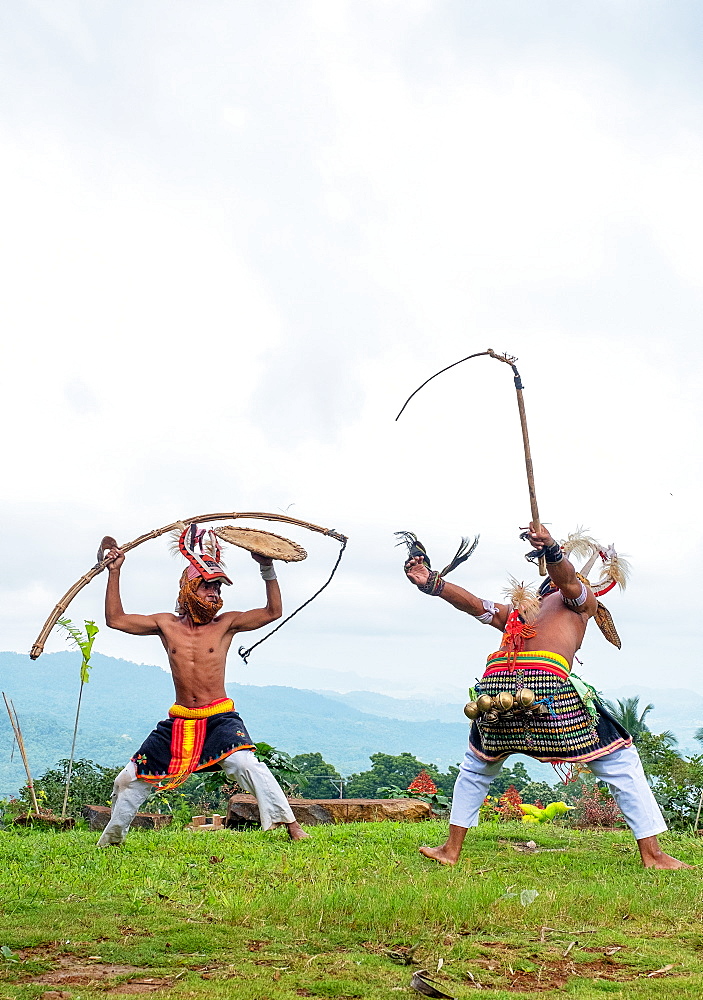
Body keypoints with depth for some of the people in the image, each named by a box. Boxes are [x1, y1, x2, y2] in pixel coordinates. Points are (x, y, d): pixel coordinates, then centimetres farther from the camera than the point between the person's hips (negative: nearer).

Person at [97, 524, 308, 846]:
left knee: (247, 764, -29)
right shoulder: (167, 625, 5)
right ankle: (111, 838, 33)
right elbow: (115, 619, 6)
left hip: (220, 718, -3)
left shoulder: (226, 624, 0)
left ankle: (291, 825, -23)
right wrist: (114, 572, 2)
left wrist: (267, 569, -15)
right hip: (179, 721, 3)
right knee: (131, 779, 9)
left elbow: (274, 612, -6)